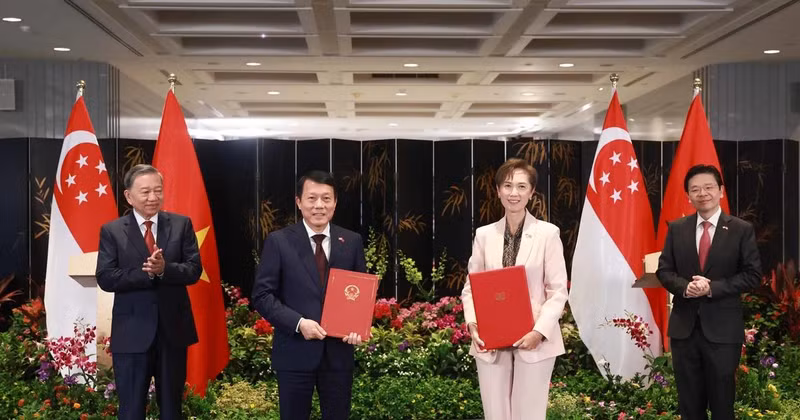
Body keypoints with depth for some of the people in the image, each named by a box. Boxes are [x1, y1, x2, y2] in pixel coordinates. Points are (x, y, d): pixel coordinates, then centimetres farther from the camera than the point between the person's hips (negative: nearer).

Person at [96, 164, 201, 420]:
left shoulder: (181, 225, 3)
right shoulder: (112, 231, -1)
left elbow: (194, 269, -4)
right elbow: (106, 278, -10)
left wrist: (164, 269, -23)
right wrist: (146, 273, -22)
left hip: (173, 329, 2)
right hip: (132, 333, -2)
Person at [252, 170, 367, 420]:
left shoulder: (352, 242, 6)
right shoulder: (279, 241, -3)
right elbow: (262, 295, -6)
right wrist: (299, 323, -19)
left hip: (338, 352, 2)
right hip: (295, 353, -2)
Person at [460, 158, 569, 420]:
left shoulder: (548, 233, -2)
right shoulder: (484, 234, 7)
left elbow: (558, 290, -4)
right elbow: (471, 286, 8)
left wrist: (539, 331, -16)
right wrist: (472, 324, -9)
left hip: (533, 340, -3)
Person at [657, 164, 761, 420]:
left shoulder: (742, 230, -2)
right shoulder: (676, 229, 5)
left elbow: (752, 275, -5)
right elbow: (664, 270, 6)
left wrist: (712, 287, -17)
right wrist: (684, 286, -15)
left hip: (723, 327, -2)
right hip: (684, 326, 2)